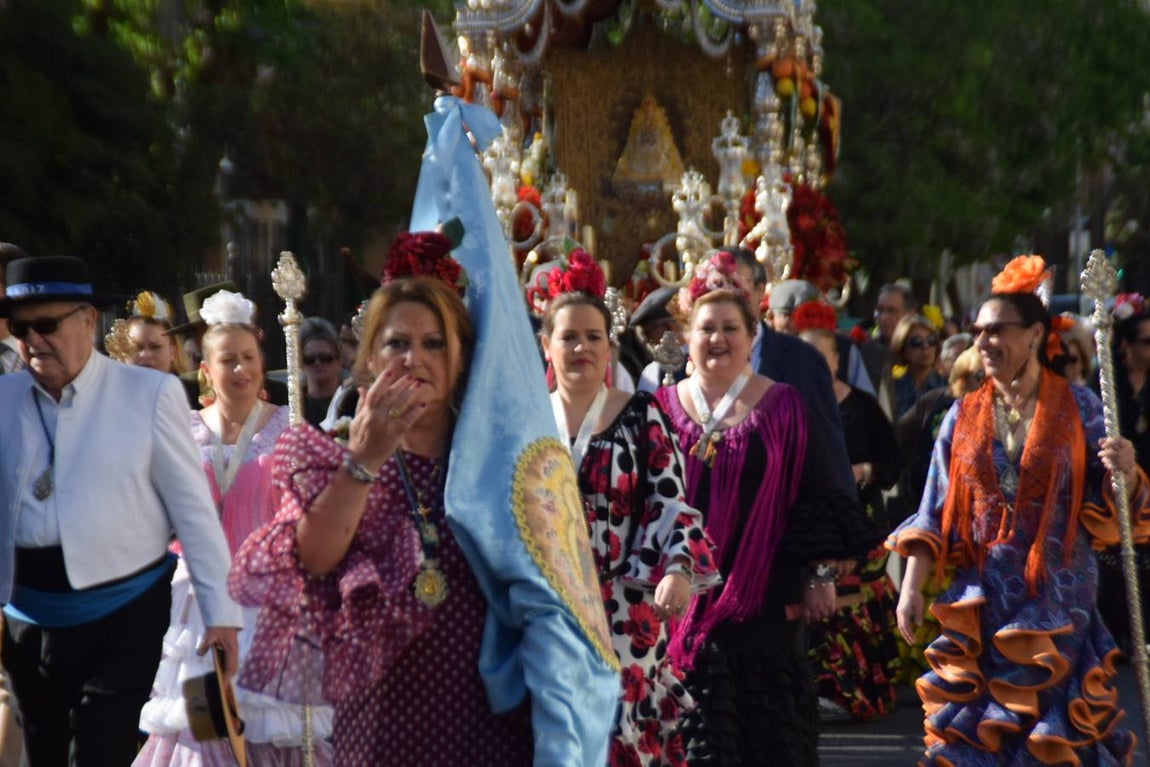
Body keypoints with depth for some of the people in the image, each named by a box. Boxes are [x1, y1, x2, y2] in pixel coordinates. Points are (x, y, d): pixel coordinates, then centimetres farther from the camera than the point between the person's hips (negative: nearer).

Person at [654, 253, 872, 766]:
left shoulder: (783, 407, 2)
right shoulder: (665, 408, 6)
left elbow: (815, 496, 1)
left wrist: (819, 575, -3)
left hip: (762, 599, -1)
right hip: (683, 601, 1)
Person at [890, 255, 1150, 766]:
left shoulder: (1077, 409, 0)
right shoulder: (964, 416, 7)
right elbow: (935, 515, 6)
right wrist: (911, 589, -1)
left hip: (1059, 601, -2)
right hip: (983, 603, 2)